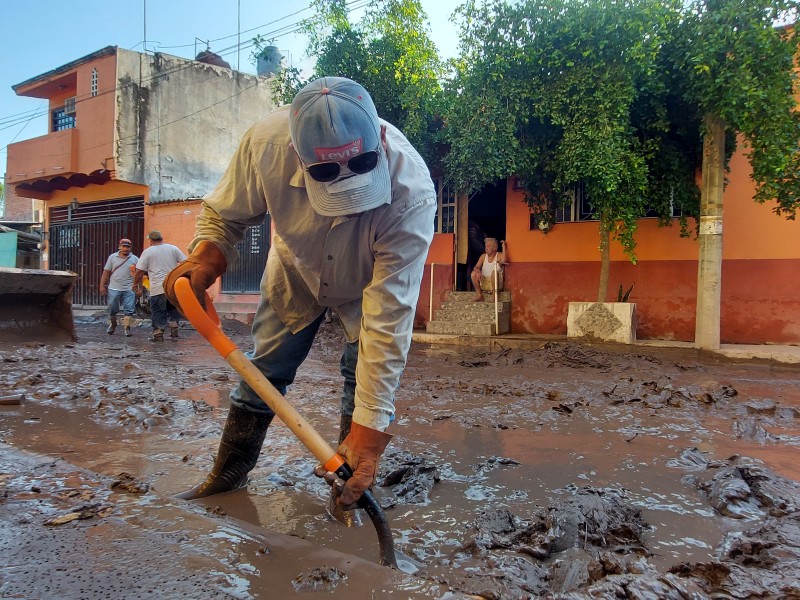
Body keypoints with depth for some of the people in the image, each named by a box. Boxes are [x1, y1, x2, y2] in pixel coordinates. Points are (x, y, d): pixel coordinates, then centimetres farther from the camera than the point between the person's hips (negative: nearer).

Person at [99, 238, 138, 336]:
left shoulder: (135, 259, 4)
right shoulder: (113, 257, 7)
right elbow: (106, 272, 7)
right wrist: (102, 285, 4)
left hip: (129, 289, -1)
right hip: (114, 288, 2)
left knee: (129, 309, -5)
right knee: (112, 309, 10)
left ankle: (127, 328, 0)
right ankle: (112, 324, 32)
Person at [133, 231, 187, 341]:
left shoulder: (148, 252, 0)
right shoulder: (173, 248, 7)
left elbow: (139, 271, -2)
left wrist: (135, 284, 9)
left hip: (158, 288, -3)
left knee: (158, 312, 5)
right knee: (173, 309, 19)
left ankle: (158, 334, 3)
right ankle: (174, 330, 11)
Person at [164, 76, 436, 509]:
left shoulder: (411, 193, -43)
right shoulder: (267, 141, -36)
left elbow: (389, 316, -43)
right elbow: (224, 214, -14)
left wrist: (369, 426, -44)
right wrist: (204, 257, -36)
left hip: (368, 282, -1)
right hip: (296, 270, 2)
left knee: (368, 371, -14)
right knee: (264, 368, 6)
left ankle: (350, 489, 8)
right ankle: (229, 473, 26)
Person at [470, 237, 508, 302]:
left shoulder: (499, 255, -4)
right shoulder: (483, 256, 7)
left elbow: (504, 260, -28)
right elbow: (476, 267, -2)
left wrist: (503, 246, -21)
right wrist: (478, 272, -26)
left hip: (496, 284, -4)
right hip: (484, 283, 4)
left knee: (494, 272, -32)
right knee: (474, 273, -17)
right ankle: (479, 296, -15)